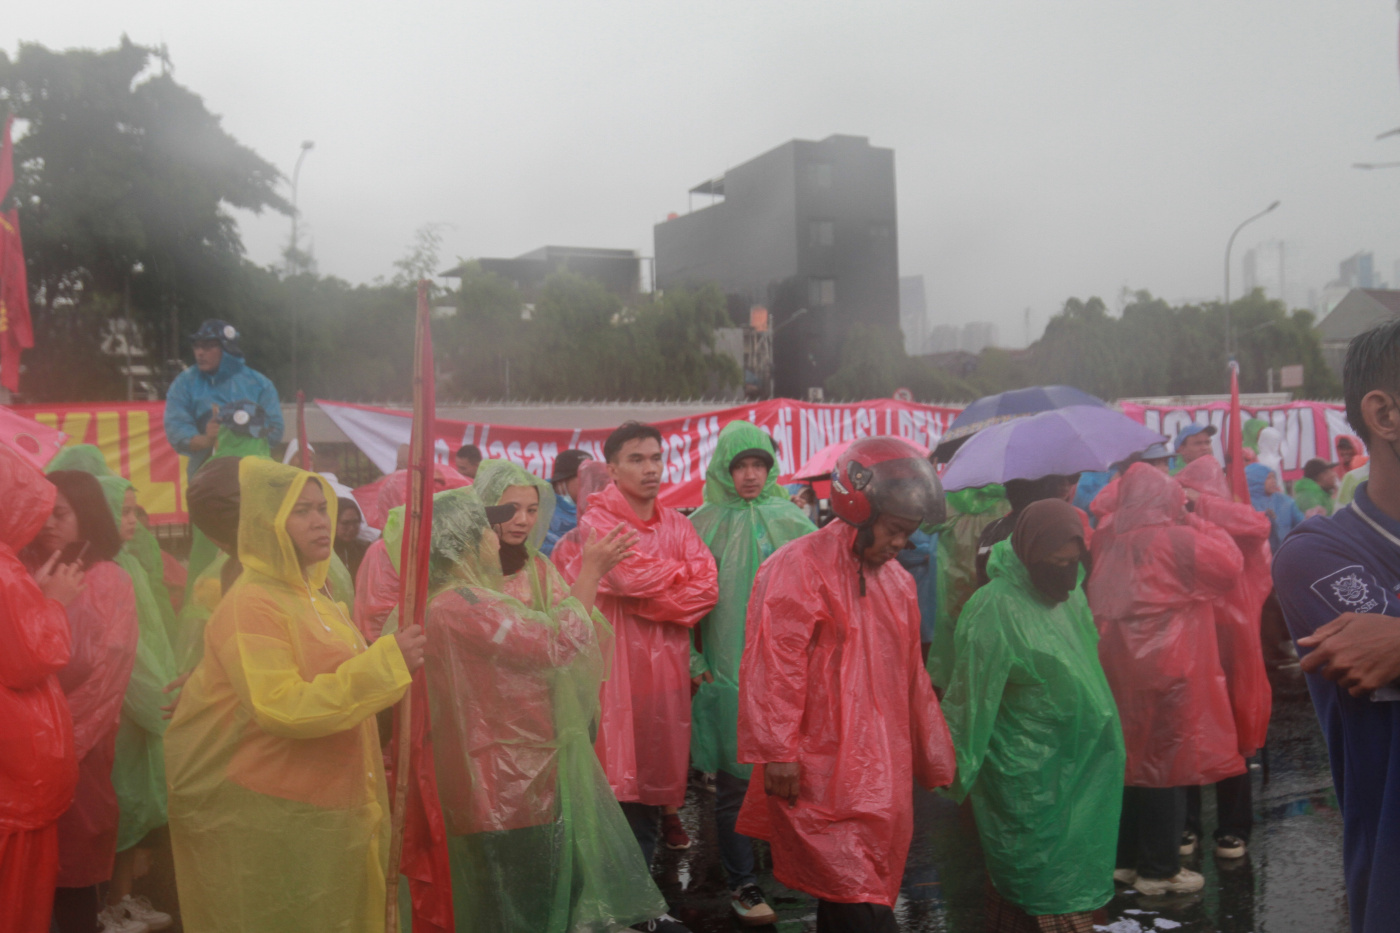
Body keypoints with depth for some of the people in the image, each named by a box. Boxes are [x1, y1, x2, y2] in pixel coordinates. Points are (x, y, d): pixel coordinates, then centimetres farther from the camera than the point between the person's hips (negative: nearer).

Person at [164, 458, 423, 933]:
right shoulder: (251, 604, -17)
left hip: (328, 805, 9)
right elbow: (281, 708, -27)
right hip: (270, 816, -8)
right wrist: (385, 661, -27)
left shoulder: (315, 595, 11)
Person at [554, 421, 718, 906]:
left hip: (664, 671, 5)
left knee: (651, 793, 12)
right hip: (613, 670, -5)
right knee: (612, 789, -3)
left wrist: (646, 602, -10)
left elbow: (705, 590, -1)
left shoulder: (676, 524, 12)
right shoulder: (596, 523, -4)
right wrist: (681, 572, -4)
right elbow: (631, 574, -21)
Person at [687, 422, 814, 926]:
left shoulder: (790, 519, 6)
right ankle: (742, 885, 17)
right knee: (734, 780, 3)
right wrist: (695, 663, -3)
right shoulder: (703, 524, 0)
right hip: (727, 672, -2)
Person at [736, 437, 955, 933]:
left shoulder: (898, 581, 15)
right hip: (822, 777, -8)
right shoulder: (800, 567, -11)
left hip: (883, 775, 8)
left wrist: (934, 760, 23)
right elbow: (775, 665, -16)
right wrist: (778, 753, -18)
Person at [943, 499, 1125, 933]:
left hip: (1082, 764, 7)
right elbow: (973, 697, -15)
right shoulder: (995, 608, -19)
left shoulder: (1071, 597, 5)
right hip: (1026, 778, -7)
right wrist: (962, 772, -10)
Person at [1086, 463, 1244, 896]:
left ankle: (1126, 859, 27)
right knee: (1164, 766, 4)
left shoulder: (1107, 540, 3)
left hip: (1118, 669, 6)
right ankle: (1159, 870, 14)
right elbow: (1229, 563, -6)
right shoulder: (1175, 540, -14)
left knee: (1131, 760, 16)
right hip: (1164, 672, -6)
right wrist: (1197, 523, 4)